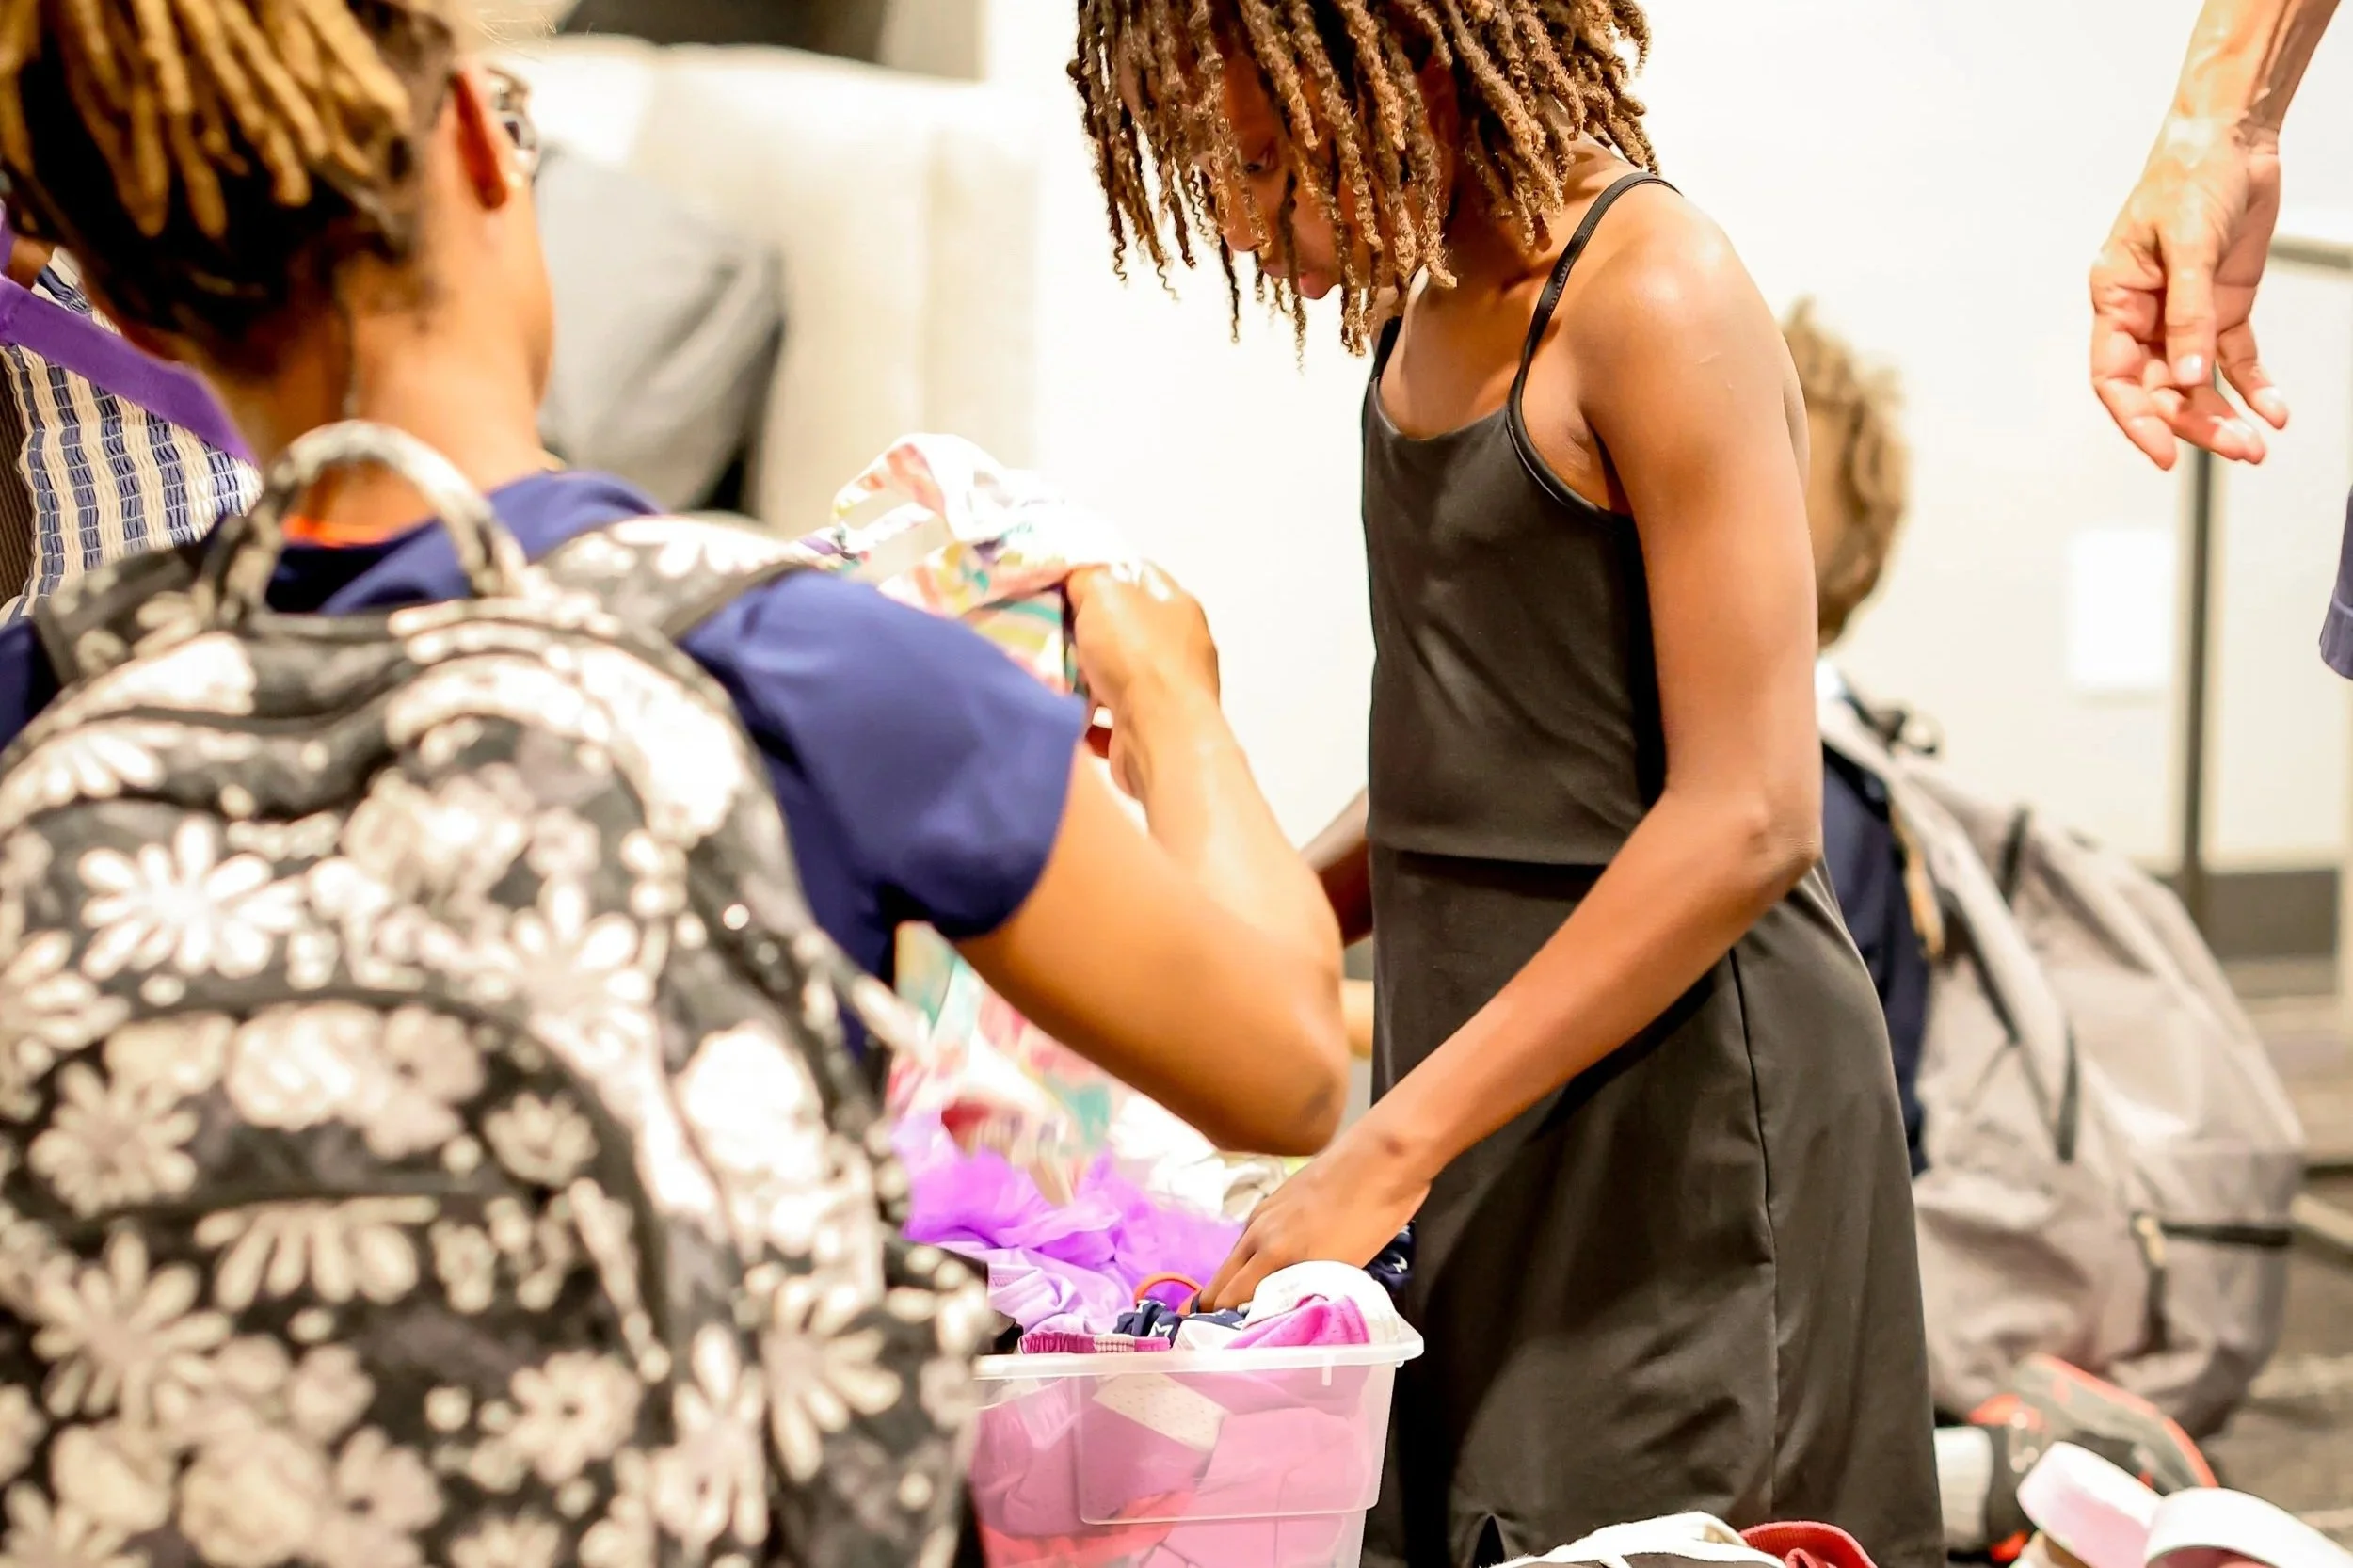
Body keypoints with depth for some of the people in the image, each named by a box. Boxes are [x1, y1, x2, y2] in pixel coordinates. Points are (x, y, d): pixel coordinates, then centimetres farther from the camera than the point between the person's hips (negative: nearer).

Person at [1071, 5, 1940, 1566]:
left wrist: (1392, 1145, -22)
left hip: (1680, 1076, -8)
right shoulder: (1430, 306, 11)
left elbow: (1747, 818, -21)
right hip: (1490, 1063, 8)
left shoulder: (1660, 305, -14)